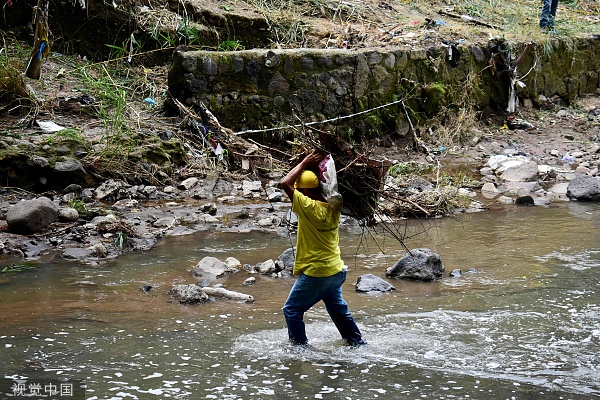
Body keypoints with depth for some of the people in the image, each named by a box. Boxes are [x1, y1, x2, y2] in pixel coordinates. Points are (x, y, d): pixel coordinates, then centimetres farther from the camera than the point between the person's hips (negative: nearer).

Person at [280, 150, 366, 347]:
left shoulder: (309, 207, -22)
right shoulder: (332, 207, -1)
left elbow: (285, 183, -21)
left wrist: (304, 163, -12)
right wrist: (315, 167, 11)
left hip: (315, 273, -8)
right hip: (336, 270, 8)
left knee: (292, 310, 6)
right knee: (338, 309, 25)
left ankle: (300, 346, 6)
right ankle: (357, 342, 32)